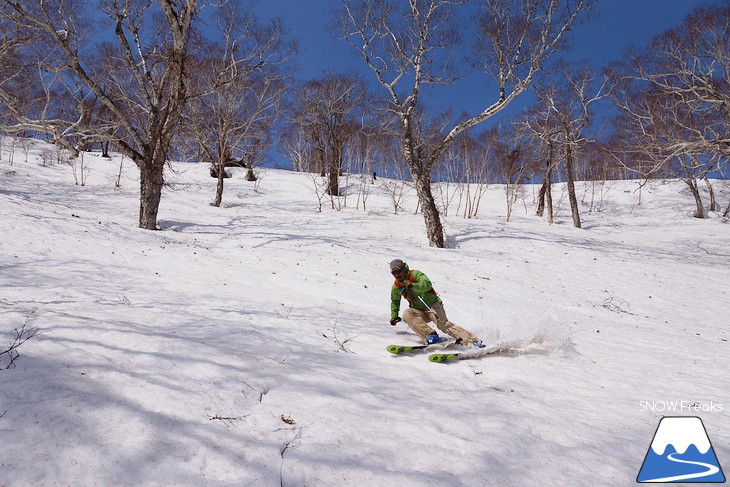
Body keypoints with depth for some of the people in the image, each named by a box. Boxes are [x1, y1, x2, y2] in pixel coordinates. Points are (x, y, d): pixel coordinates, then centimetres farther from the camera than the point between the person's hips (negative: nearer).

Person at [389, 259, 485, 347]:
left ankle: (472, 340, -26)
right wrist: (394, 316, 12)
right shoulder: (396, 287, 4)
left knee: (443, 323, -24)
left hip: (432, 305, -4)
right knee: (407, 314, -25)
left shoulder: (415, 274, -12)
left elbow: (427, 285, -29)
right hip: (419, 312, 5)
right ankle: (430, 336, -32)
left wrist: (412, 286, -37)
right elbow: (395, 302, 22)